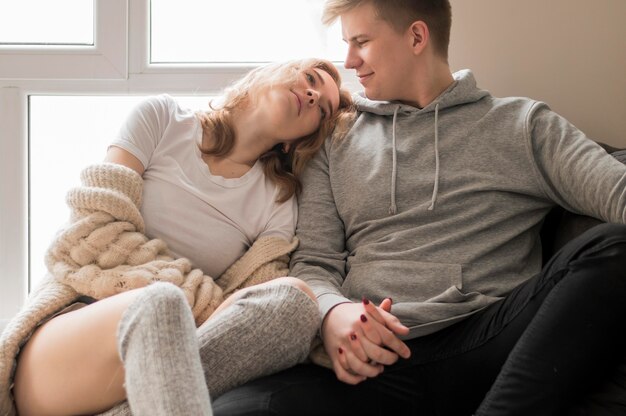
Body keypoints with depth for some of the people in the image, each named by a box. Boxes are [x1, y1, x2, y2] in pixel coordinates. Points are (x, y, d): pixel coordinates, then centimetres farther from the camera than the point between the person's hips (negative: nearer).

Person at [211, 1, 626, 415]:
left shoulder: (522, 124, 14)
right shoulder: (336, 144, 20)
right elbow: (314, 262, 14)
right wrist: (331, 311, -11)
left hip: (485, 347, 1)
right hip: (371, 358, 0)